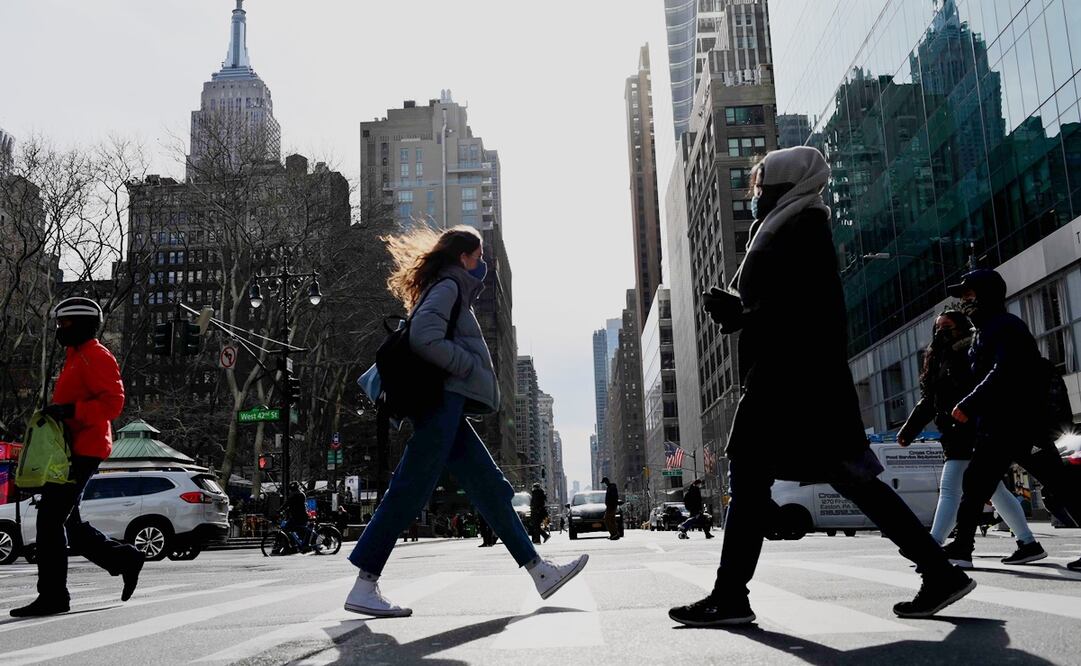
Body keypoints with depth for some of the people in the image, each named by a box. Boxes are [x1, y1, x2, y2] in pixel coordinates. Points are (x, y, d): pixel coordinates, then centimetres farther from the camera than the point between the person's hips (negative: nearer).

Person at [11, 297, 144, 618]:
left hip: (81, 452, -10)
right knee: (65, 521, 12)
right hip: (71, 451, 10)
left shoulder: (96, 356, -9)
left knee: (50, 519, -10)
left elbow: (112, 402, -20)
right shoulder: (76, 357, 22)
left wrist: (69, 410, -27)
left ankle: (53, 595, -5)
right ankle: (124, 558, 20)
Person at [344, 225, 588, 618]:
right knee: (410, 492, -11)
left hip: (448, 408, 11)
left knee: (491, 488, 6)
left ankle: (539, 571, 8)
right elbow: (424, 339, -19)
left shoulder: (451, 291, 26)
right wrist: (471, 366, -11)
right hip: (441, 400, -11)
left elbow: (422, 339, 25)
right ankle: (363, 588, -8)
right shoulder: (447, 287, -3)